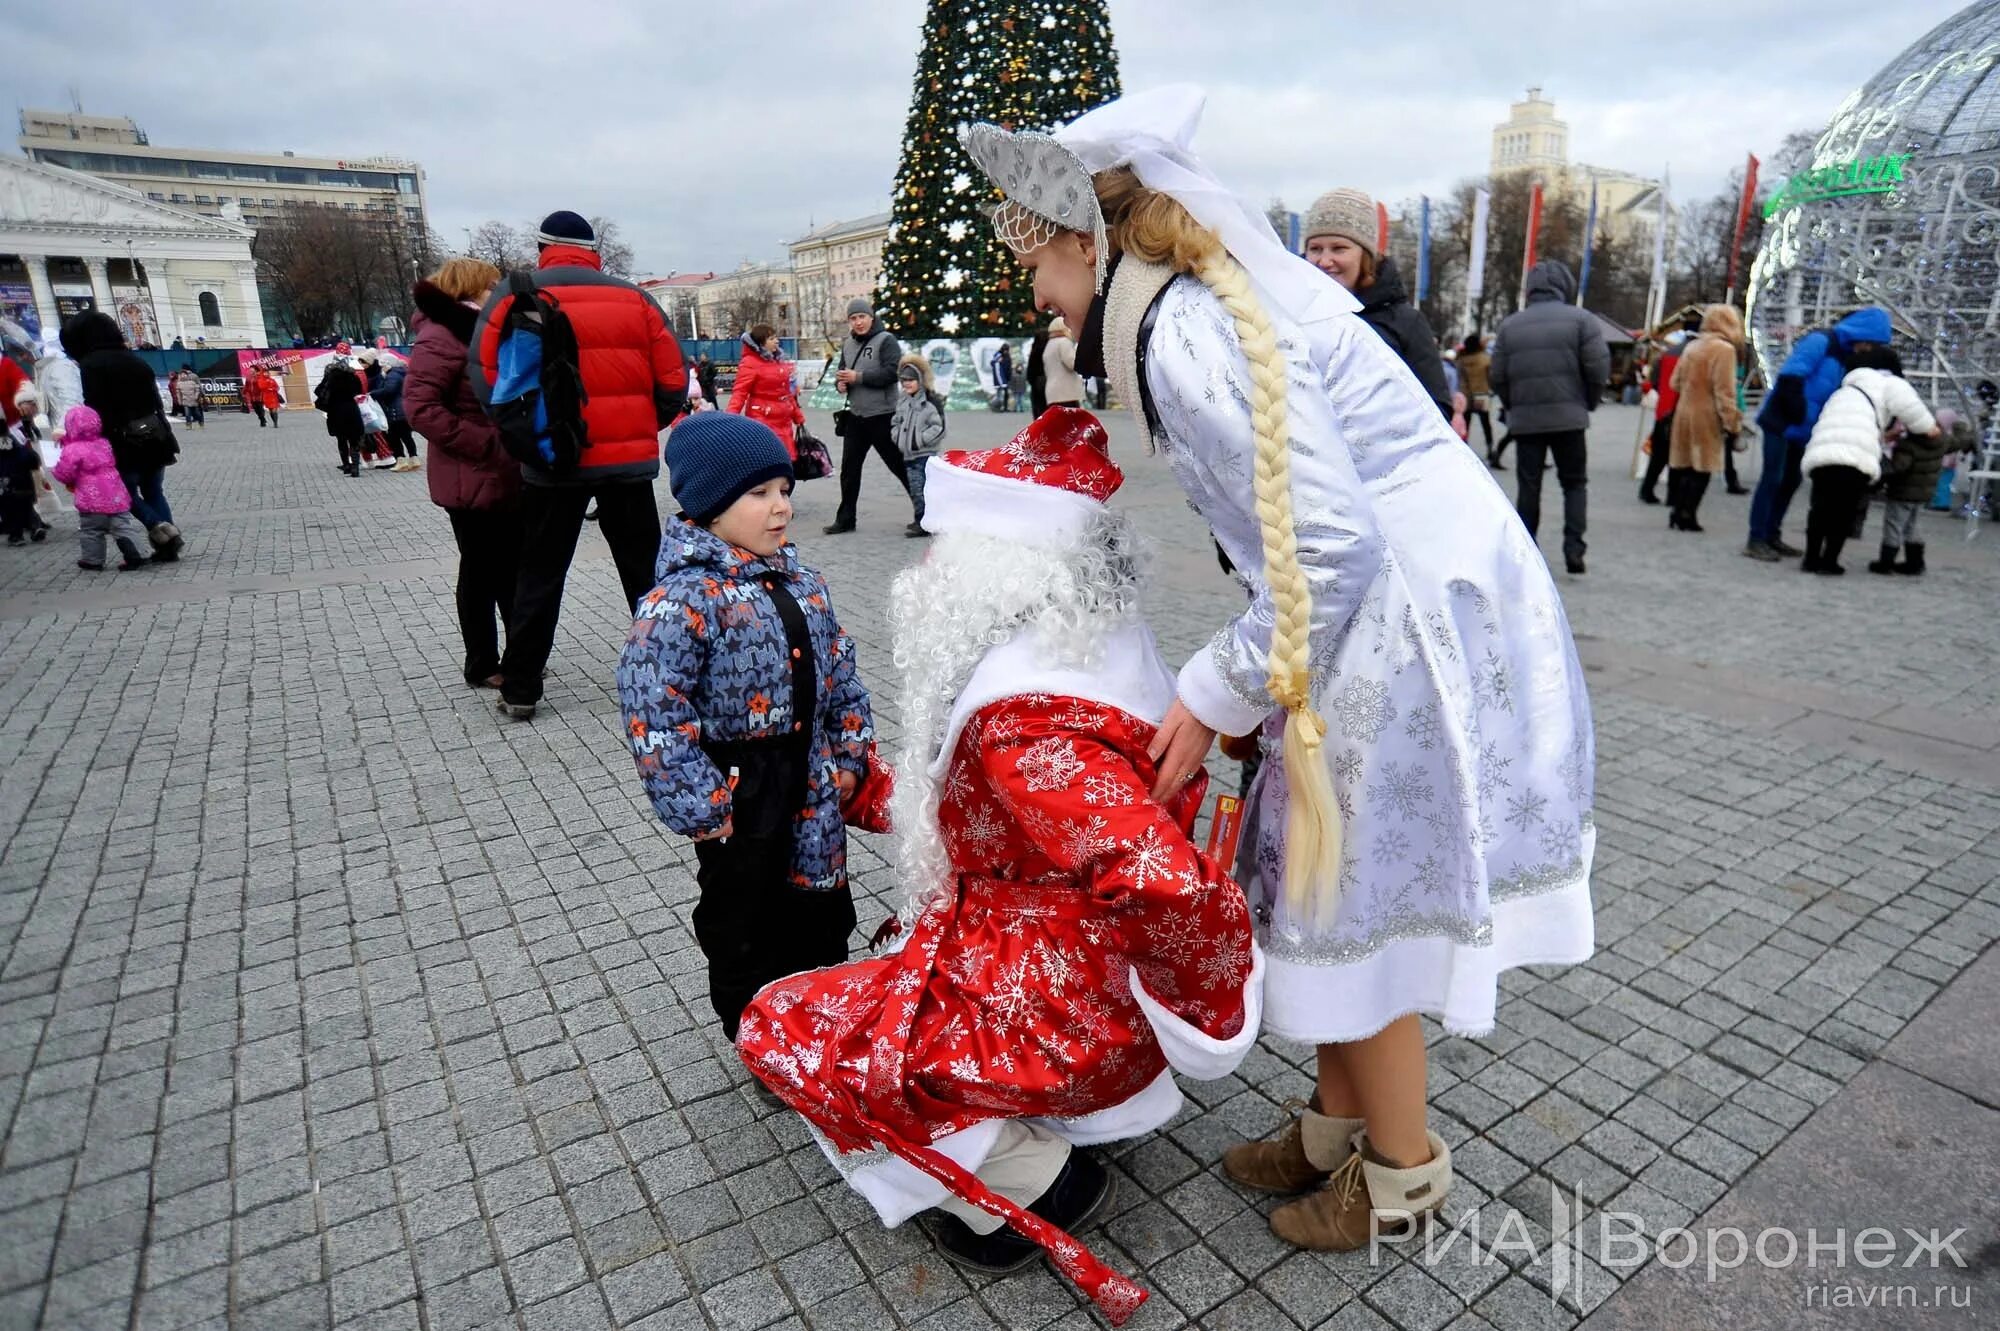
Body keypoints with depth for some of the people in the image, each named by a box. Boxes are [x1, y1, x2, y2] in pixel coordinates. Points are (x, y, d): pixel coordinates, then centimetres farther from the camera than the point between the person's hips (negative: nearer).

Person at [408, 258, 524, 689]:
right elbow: (420, 406, -21)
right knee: (481, 573, 1)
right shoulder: (443, 335, -11)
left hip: (509, 478, 9)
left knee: (515, 569, 14)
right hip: (473, 482, -9)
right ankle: (481, 666, 14)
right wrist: (488, 446, -22)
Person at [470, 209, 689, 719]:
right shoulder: (635, 299, 6)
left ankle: (520, 689, 16)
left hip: (552, 462, -1)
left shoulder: (514, 297, 1)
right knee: (645, 571, 12)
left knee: (540, 576, 10)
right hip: (630, 459, 1)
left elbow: (487, 377, -5)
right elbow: (673, 381, 2)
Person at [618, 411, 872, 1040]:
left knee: (821, 905, 21)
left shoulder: (799, 578, 3)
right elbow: (654, 716, -23)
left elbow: (840, 666, 11)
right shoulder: (682, 601, -21)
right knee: (743, 919, 13)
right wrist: (703, 810, -20)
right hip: (743, 790, -7)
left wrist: (850, 751, 8)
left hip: (811, 776, 7)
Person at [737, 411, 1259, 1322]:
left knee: (780, 1025, 5)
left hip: (1060, 1014, -9)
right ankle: (1071, 1118, 21)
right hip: (1099, 985, 9)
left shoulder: (1023, 719, -32)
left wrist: (1206, 1003, -21)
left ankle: (1034, 1185, 5)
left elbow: (1166, 889, -41)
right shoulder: (1108, 651, -3)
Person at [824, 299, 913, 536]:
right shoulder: (848, 344, 13)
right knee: (849, 469, 9)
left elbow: (892, 372, -19)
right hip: (855, 416, 7)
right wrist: (840, 382, -2)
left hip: (882, 416, -7)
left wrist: (858, 377, -20)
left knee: (900, 465, 0)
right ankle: (845, 519, 18)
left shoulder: (886, 340, -8)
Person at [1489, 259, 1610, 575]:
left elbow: (1497, 375, 3)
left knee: (1528, 485, 7)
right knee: (1574, 482, 10)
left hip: (1524, 418, 2)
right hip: (1568, 416, -2)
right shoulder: (1581, 320, -1)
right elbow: (1598, 368, -7)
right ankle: (1573, 546, -1)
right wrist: (1587, 403, 9)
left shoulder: (1510, 324, 6)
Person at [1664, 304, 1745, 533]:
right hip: (1706, 419, -7)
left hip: (1684, 414, 7)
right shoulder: (1724, 349, -12)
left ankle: (1678, 513, 15)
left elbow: (1676, 382, 15)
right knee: (1701, 469, 1)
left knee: (1685, 466, 12)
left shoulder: (1692, 346, 10)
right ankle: (1687, 515, 1)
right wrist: (1732, 425, -13)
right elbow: (1725, 392, -16)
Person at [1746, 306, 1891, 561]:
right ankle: (1756, 540, -6)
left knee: (1791, 480, 10)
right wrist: (1799, 412, -20)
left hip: (1800, 429, 9)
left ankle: (1772, 535, 16)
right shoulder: (1821, 341, -14)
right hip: (1781, 422, -9)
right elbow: (1790, 377, -23)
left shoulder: (1847, 357, 12)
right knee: (1773, 478, -9)